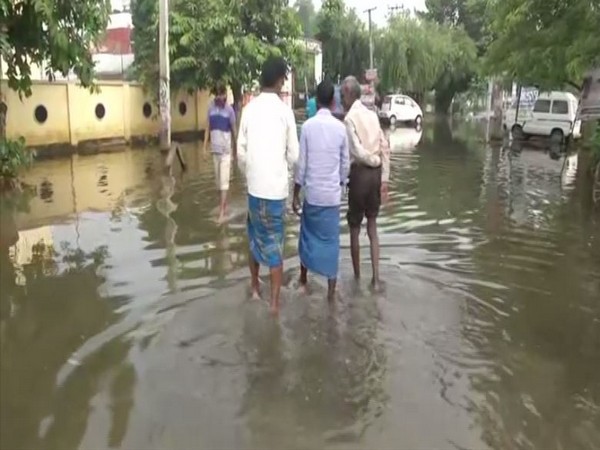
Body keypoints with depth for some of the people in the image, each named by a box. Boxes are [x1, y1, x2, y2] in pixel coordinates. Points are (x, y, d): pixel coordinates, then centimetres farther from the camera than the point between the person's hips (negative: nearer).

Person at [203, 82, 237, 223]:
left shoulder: (229, 110, -8)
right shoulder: (211, 107, 4)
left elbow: (234, 131, -1)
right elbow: (208, 128, 9)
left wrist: (235, 150, 2)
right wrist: (205, 146, 4)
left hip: (226, 150, -5)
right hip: (215, 149, 5)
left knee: (224, 182, -7)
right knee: (218, 181, 11)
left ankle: (221, 213, -6)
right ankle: (224, 205, 26)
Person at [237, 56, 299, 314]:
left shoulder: (249, 109, 0)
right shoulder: (285, 111, -7)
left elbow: (241, 152, 1)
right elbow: (294, 155, -5)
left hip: (254, 186, 3)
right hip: (276, 188, -3)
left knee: (255, 238, 20)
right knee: (275, 243, 4)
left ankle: (255, 288, 33)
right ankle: (274, 302, 6)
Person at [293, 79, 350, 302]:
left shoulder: (307, 126, -8)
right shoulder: (341, 128, -4)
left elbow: (301, 164, -6)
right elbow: (345, 164, 2)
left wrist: (295, 195, 2)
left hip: (312, 193, 0)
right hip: (332, 194, 0)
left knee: (307, 235, 17)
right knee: (330, 239, 5)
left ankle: (303, 280, 31)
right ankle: (331, 291, 8)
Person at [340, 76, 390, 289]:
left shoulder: (349, 118, -11)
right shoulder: (372, 115, 8)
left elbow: (358, 151, -20)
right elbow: (385, 147, 4)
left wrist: (374, 161, -1)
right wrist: (384, 179, 4)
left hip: (360, 173, -6)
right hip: (376, 174, 6)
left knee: (355, 228, 9)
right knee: (372, 227, 14)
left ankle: (357, 277, 20)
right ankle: (376, 278, 11)